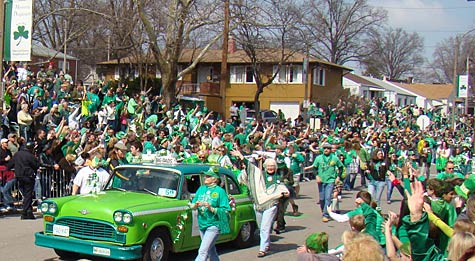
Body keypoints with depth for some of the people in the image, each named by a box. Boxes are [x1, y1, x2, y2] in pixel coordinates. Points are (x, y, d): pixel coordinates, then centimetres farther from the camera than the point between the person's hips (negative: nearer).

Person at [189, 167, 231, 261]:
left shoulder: (220, 191, -9)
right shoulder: (201, 189, 8)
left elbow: (226, 210, -13)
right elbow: (192, 206, 10)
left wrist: (211, 208, -23)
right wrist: (196, 205, -13)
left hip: (214, 225, -7)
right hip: (202, 224, 7)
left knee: (203, 251, -13)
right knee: (211, 251, 19)